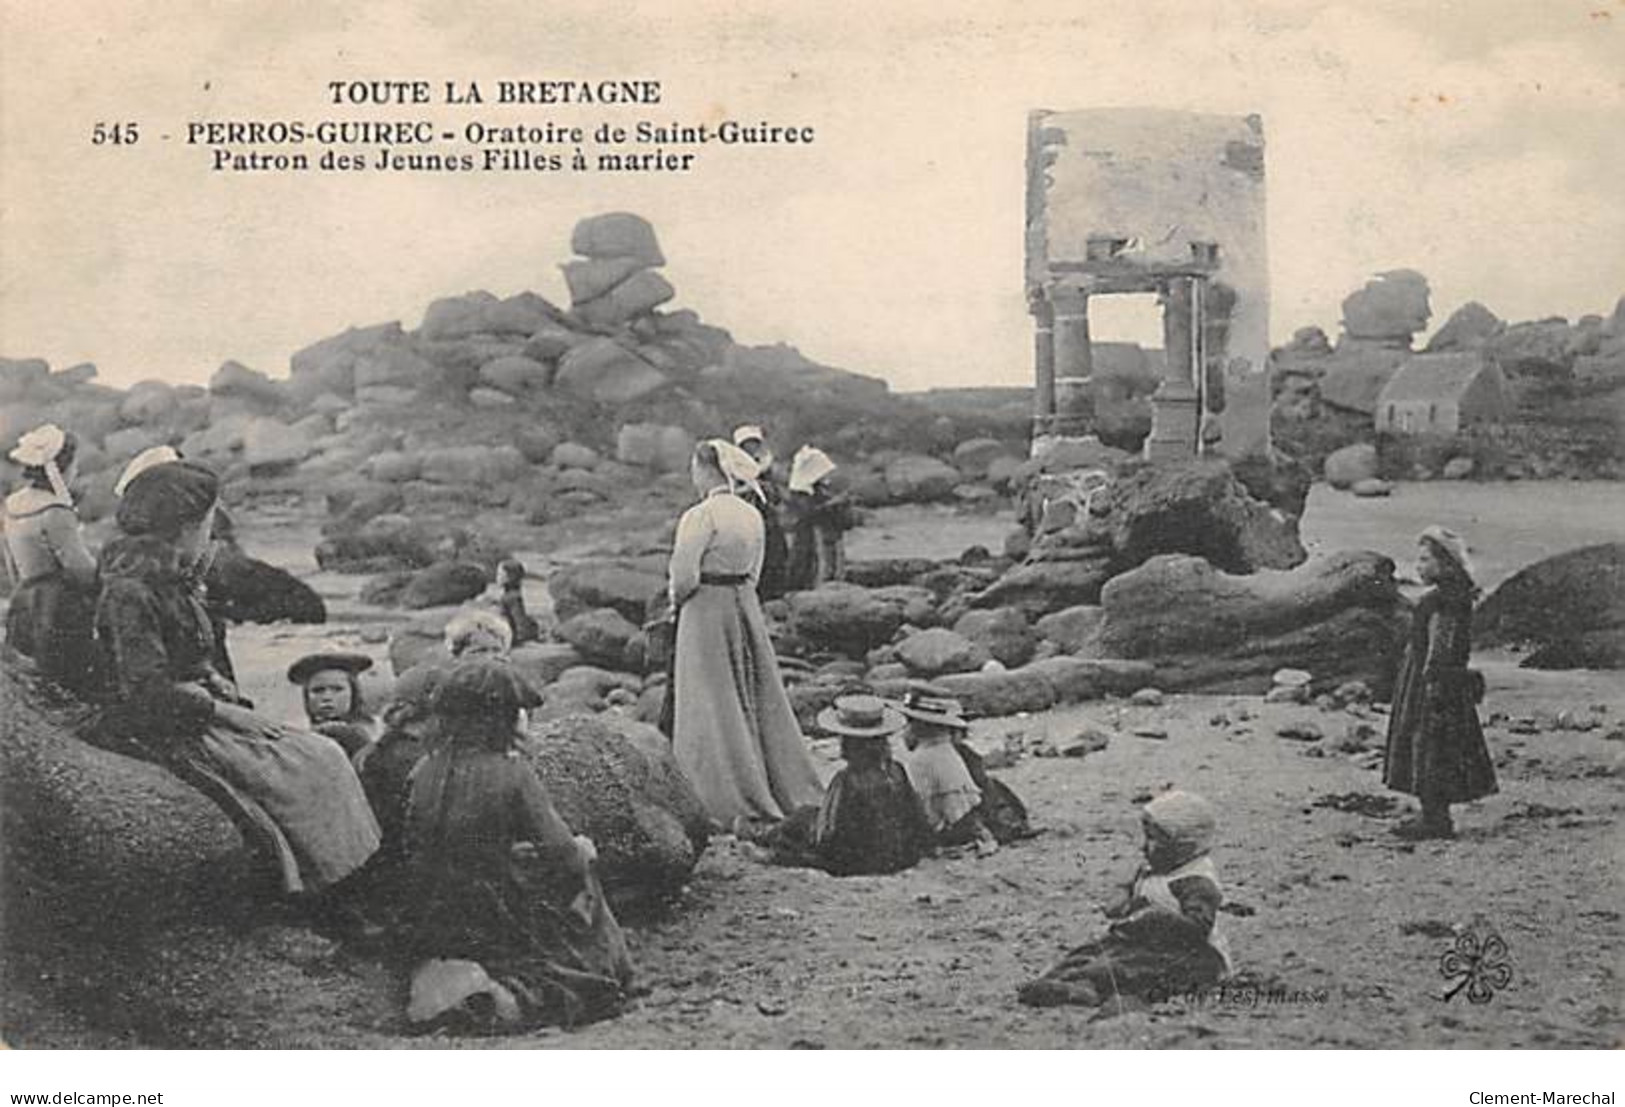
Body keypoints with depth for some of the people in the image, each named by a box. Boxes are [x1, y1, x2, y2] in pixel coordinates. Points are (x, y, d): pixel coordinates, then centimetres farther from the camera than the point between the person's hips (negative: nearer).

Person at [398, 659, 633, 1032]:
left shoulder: (423, 773, -2)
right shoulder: (513, 776, -17)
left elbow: (413, 853, 9)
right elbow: (561, 856, -15)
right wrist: (584, 852, 10)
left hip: (437, 927, 6)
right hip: (506, 921, -6)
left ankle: (437, 975, -1)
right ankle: (512, 996, -19)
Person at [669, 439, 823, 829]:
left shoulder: (700, 516, -16)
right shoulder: (752, 515, 7)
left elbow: (684, 576, -19)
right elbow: (753, 572, 13)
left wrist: (677, 600, 0)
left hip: (707, 612, -7)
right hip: (747, 607, 7)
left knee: (716, 707, 0)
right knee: (760, 701, 15)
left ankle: (737, 802, 1)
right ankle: (790, 790, 19)